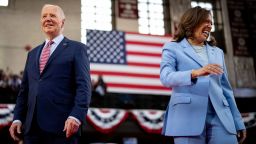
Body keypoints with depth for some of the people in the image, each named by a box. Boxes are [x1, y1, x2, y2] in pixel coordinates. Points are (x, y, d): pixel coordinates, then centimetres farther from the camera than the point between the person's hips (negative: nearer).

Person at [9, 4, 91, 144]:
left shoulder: (77, 49, 4)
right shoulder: (33, 53, 22)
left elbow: (84, 86, -6)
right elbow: (24, 89, 19)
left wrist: (76, 116, -19)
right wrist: (17, 118, 8)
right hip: (32, 127, 5)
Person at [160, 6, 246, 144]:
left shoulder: (217, 52, 22)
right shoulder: (173, 48, 8)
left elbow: (225, 88, 20)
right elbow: (166, 78, -9)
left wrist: (238, 122, 15)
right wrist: (195, 73, -27)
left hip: (219, 117, 4)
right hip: (188, 117, -4)